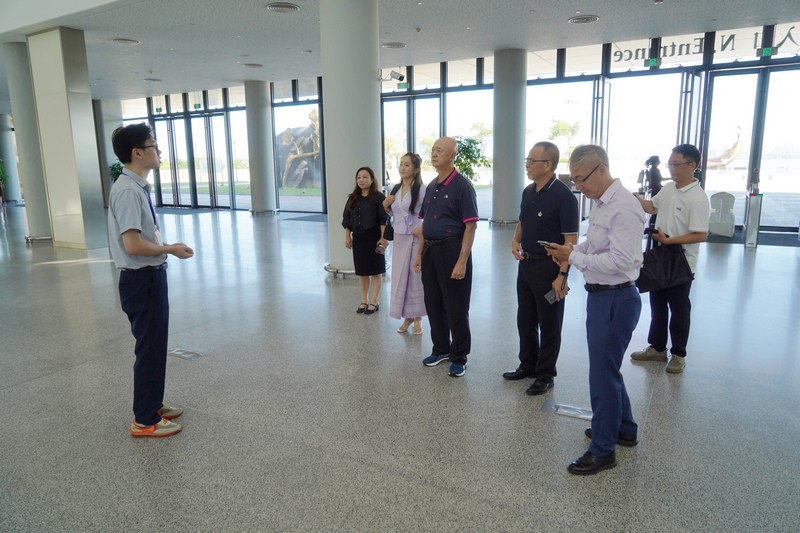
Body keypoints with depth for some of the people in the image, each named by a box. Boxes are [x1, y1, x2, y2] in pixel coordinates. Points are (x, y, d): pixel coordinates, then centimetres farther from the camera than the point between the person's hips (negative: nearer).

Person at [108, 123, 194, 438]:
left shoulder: (138, 187, 8)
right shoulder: (128, 191, -22)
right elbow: (133, 245, -27)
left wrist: (165, 247, 7)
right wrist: (170, 249, -14)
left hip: (151, 277, 10)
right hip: (141, 281, -10)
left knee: (155, 345, 20)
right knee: (149, 349, 2)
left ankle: (152, 405, 37)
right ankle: (144, 421, 18)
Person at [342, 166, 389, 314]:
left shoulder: (378, 197, -6)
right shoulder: (353, 198, 10)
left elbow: (384, 219, -10)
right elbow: (347, 219, 12)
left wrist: (383, 237, -16)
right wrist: (347, 237, 8)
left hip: (374, 237, -5)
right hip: (358, 238, 5)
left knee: (375, 271, 3)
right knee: (362, 271, 12)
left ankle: (374, 302, 11)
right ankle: (364, 301, 22)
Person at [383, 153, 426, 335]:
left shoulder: (421, 190, -12)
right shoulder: (396, 189, 8)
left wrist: (423, 228, -26)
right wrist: (386, 205, 0)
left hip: (415, 239, -6)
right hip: (399, 238, 6)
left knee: (416, 277, 2)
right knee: (399, 277, 9)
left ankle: (417, 318, 16)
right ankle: (407, 317, 22)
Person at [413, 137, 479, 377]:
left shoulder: (462, 186, -11)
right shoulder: (431, 187, 12)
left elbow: (470, 226, -15)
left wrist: (462, 261, -21)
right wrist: (420, 254, 13)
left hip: (452, 250, -7)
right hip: (430, 251, 7)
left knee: (456, 308, 3)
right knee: (433, 304, 15)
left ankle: (459, 357, 17)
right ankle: (441, 349, 32)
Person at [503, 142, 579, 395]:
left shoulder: (564, 196, -16)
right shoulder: (528, 191, 7)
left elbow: (570, 241, -18)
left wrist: (562, 275, -23)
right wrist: (515, 241, 2)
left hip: (548, 267, -8)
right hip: (526, 263, 8)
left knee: (549, 324, 6)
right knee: (525, 320, 17)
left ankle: (545, 374, 20)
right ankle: (527, 365, 34)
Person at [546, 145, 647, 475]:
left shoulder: (624, 208, -21)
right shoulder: (600, 203, 9)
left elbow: (621, 260, -27)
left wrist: (574, 257, -22)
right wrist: (574, 249, 2)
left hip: (616, 299, -10)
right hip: (599, 296, 10)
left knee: (603, 373, 1)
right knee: (607, 367, 23)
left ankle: (603, 450, 17)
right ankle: (623, 429, 43)